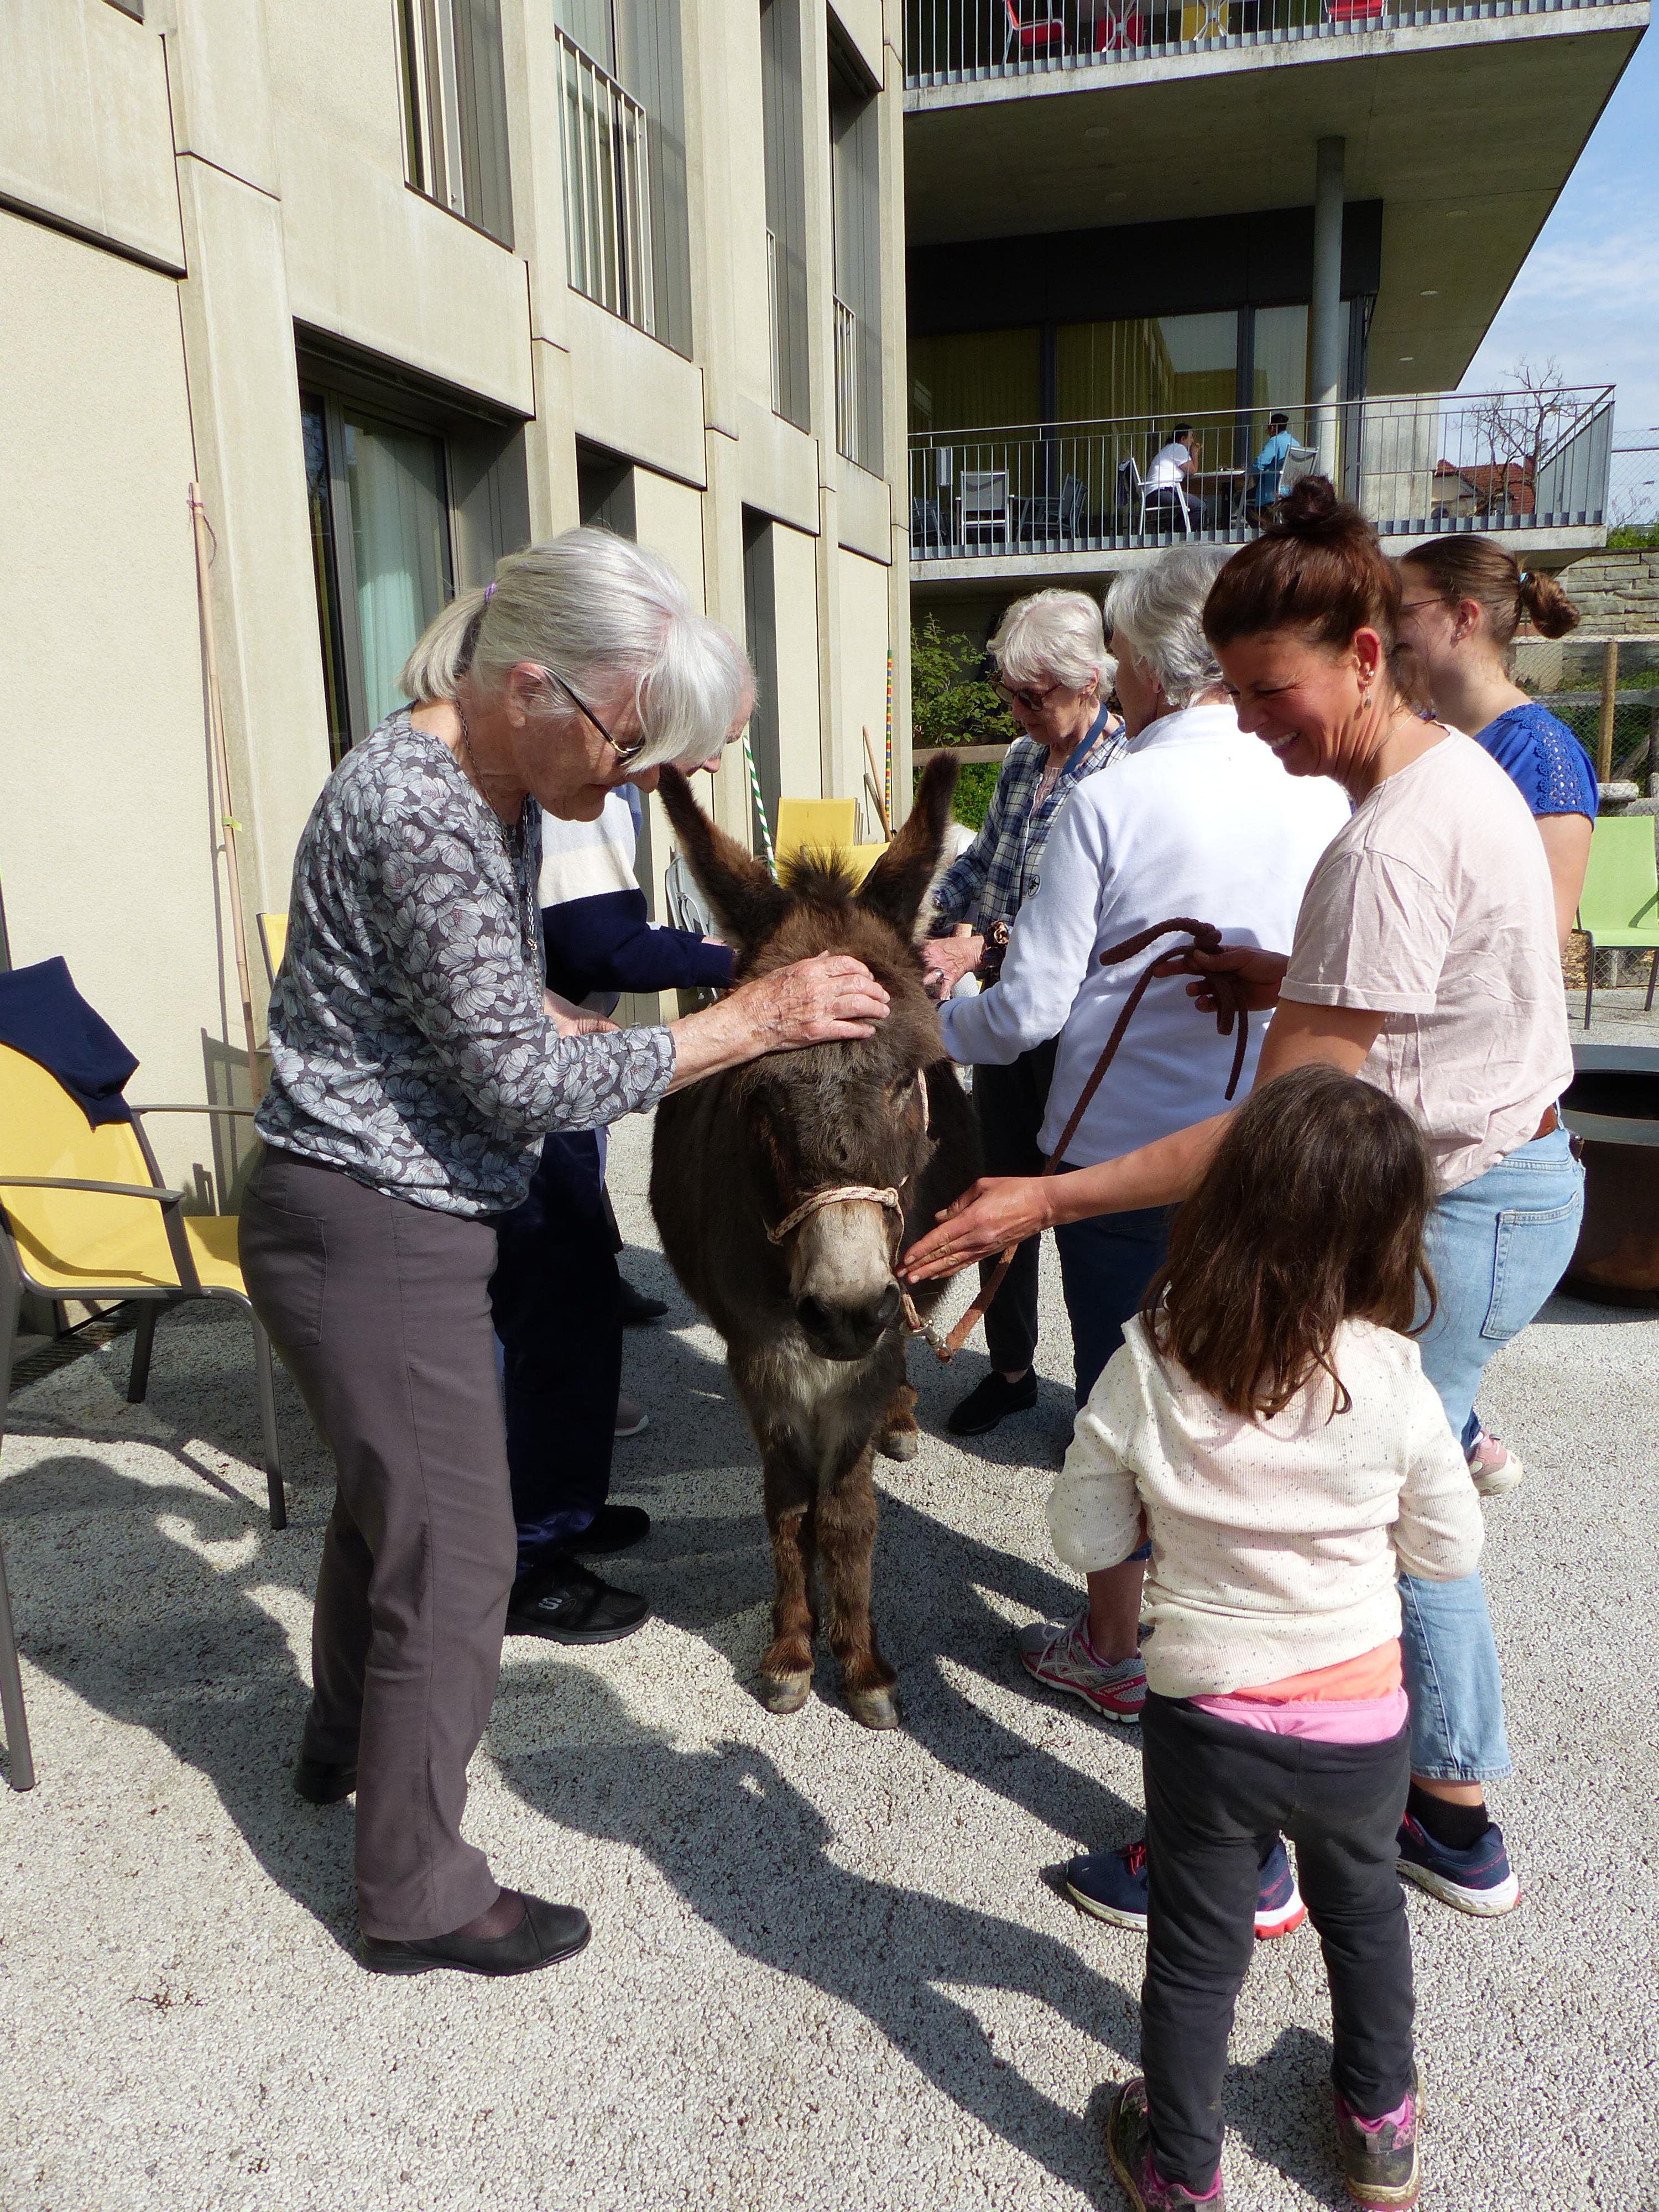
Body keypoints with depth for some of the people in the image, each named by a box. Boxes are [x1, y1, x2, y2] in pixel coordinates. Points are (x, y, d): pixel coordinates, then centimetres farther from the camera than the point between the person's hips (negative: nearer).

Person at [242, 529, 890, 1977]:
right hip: (373, 1235, -10)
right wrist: (749, 1024, -21)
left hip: (382, 1221, 10)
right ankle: (420, 1896, 21)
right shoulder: (419, 812, -25)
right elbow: (523, 1081, -25)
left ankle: (346, 1738, 50)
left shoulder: (492, 784, 5)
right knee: (455, 1550, 2)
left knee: (390, 1491, 26)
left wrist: (598, 1035, 5)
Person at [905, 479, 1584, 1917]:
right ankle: (1458, 1822, 38)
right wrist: (1289, 978, 3)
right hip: (1518, 1179, 10)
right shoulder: (1457, 767, 6)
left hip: (1458, 1217, -10)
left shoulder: (1390, 847, -26)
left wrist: (1045, 1203, -28)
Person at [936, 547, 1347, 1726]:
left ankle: (1113, 1649, 27)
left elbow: (1030, 1007, -11)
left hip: (1122, 1151, -4)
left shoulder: (1111, 800, -13)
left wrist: (936, 1026, 8)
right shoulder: (1319, 795, -2)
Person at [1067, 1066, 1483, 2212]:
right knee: (1364, 1908, 30)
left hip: (1206, 1725, -1)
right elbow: (1450, 1551, -6)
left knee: (1196, 1947, 21)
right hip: (1361, 1725, 1)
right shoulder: (1393, 1382, -21)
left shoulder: (1148, 1368, -21)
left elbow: (1085, 1535, -9)